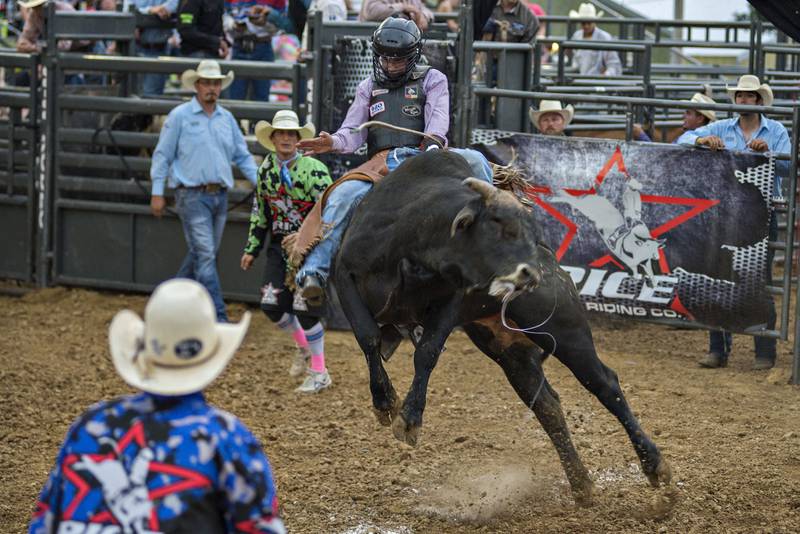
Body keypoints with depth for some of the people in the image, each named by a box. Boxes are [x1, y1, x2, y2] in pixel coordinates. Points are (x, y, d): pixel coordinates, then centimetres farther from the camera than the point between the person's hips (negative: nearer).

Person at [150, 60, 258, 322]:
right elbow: (162, 155, -1)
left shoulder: (227, 118, 13)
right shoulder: (180, 116, -2)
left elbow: (242, 156, 18)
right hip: (192, 195, -6)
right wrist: (157, 192, -5)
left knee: (201, 254, 13)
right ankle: (218, 318, -14)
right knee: (205, 255, -11)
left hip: (220, 195, 6)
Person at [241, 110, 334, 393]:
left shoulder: (314, 170, -14)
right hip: (279, 245, 6)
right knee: (271, 305, 2)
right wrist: (252, 249, 16)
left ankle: (319, 372, 6)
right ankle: (304, 347, 29)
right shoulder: (266, 170, 6)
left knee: (304, 308, -8)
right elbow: (259, 212, 16)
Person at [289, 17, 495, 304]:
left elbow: (438, 116, -2)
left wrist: (434, 140, -26)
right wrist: (334, 142, -11)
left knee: (473, 160, -29)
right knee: (344, 194, -29)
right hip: (382, 163, 1)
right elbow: (354, 131, 13)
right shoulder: (369, 87, 24)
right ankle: (314, 271, -36)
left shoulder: (432, 79, 17)